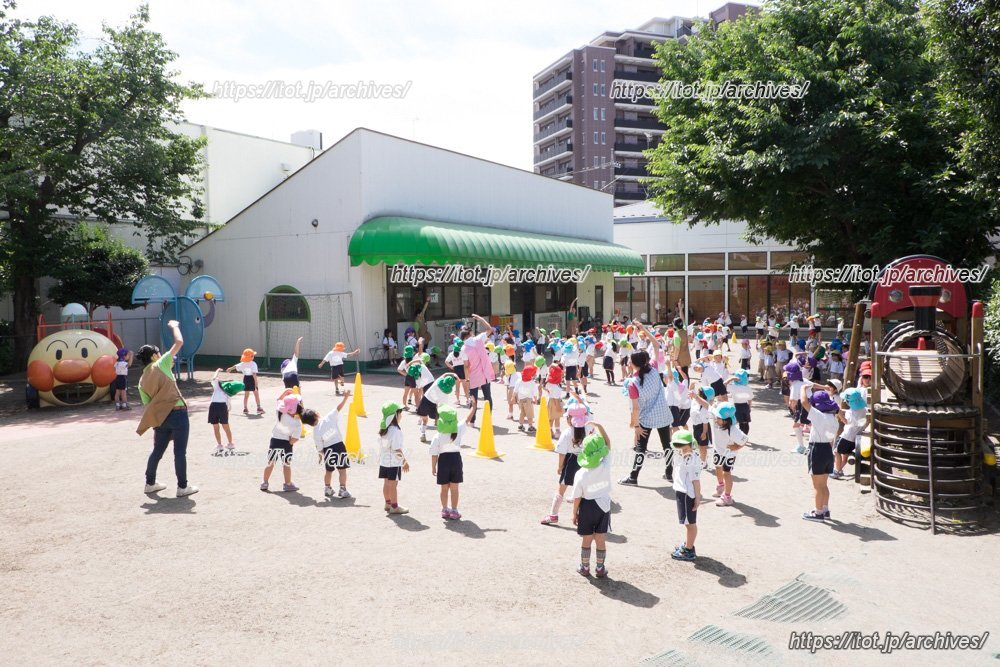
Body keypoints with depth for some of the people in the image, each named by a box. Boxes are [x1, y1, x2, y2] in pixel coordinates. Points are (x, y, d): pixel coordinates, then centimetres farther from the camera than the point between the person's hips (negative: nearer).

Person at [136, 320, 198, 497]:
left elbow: (147, 404, 13)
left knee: (157, 450, 21)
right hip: (177, 414, -6)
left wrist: (156, 423, 21)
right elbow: (179, 342, -8)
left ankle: (150, 483, 31)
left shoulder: (142, 380, 12)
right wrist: (174, 326, 9)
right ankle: (183, 487, 7)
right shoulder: (161, 365, -4)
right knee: (180, 452, 1)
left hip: (160, 417, 6)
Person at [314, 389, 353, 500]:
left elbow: (319, 448, -2)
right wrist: (346, 396, -14)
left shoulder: (316, 432, -8)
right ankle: (342, 490, 3)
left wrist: (321, 456, 15)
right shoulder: (329, 418, -11)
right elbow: (339, 408, -15)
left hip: (328, 449, 1)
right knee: (342, 469, 5)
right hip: (339, 445, -1)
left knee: (328, 470, 21)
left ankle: (327, 489, 31)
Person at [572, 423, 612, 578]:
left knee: (587, 540, 15)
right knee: (601, 540, 13)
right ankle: (600, 569, 25)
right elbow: (608, 444, -6)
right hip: (604, 505, 2)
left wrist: (574, 513, 2)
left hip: (587, 507, -1)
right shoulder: (606, 466, -19)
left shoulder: (581, 475, -22)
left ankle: (585, 567, 30)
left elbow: (577, 498, -12)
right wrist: (599, 427, -6)